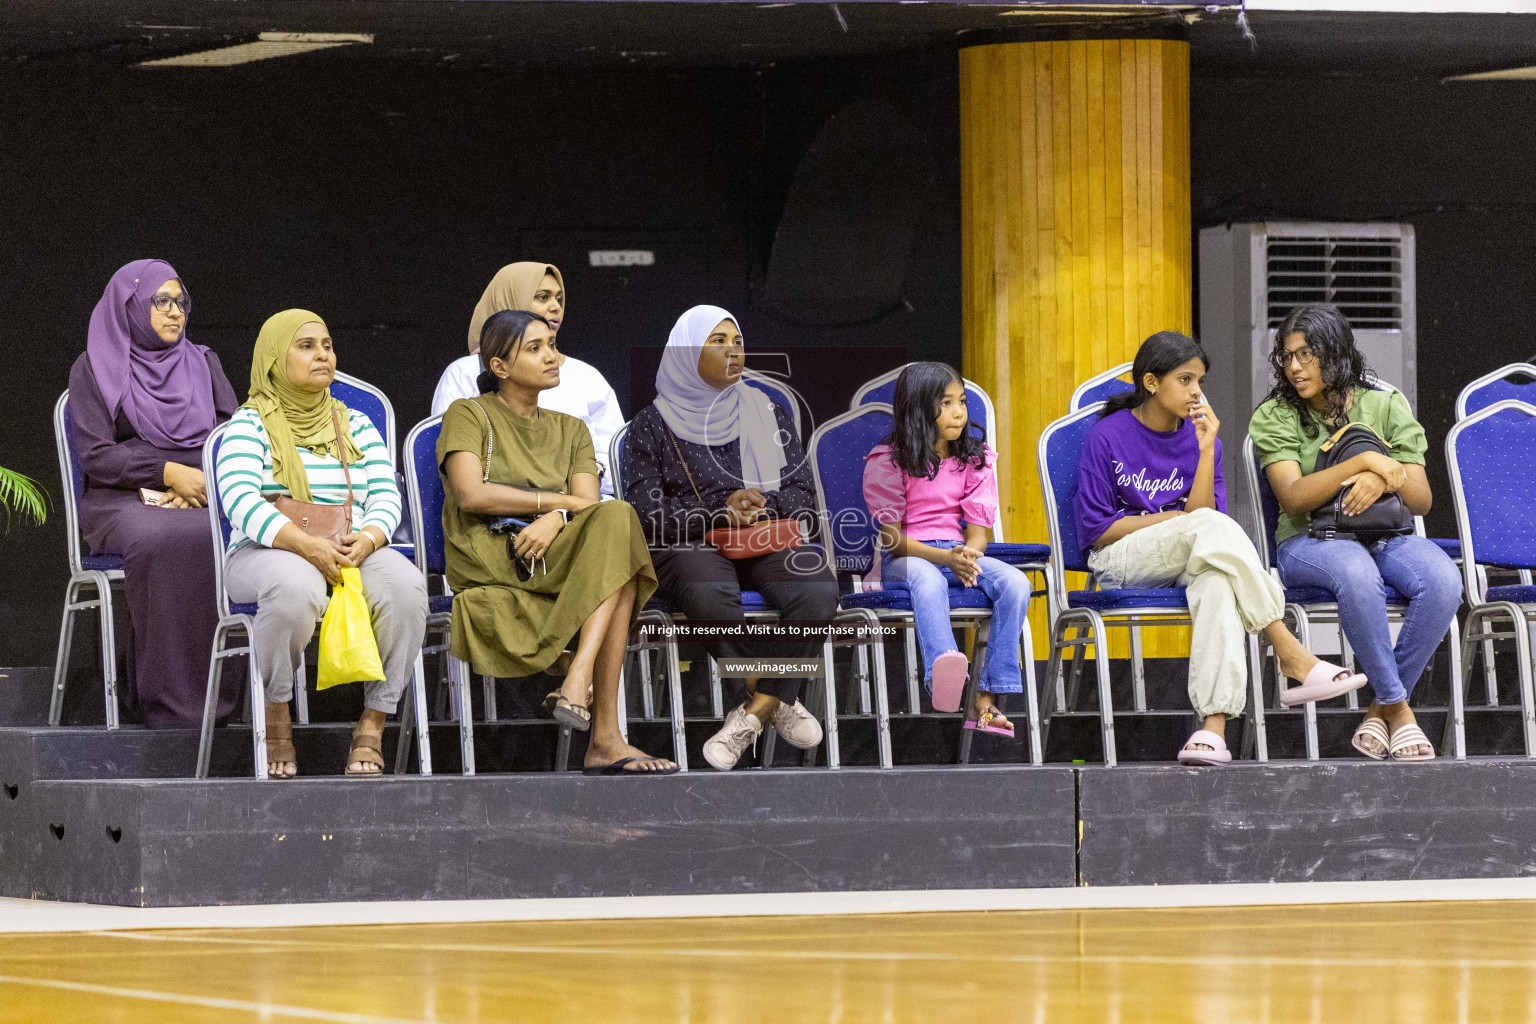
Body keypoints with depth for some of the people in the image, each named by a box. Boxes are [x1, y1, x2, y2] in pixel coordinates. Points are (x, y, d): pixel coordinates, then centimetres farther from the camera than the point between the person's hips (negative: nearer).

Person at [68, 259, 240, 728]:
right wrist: (169, 472, -15)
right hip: (124, 501, -3)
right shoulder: (94, 368, 8)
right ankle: (171, 702, -35)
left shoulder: (203, 363, 20)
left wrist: (203, 484, -10)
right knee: (161, 542, -39)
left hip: (204, 497, 3)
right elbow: (96, 456, -2)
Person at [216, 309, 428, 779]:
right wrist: (310, 546, -26)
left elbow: (386, 498, 9)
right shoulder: (249, 425, 3)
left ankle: (373, 724, -22)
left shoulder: (356, 425, 18)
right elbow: (241, 503, -13)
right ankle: (276, 717, -19)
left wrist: (366, 539, -16)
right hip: (266, 553, -4)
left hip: (354, 552, 4)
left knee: (404, 585, -31)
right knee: (295, 586, -41)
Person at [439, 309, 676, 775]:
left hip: (551, 569, 5)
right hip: (489, 570, -5)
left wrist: (555, 521, -18)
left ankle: (577, 685, -40)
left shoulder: (571, 430, 25)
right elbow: (470, 494, -9)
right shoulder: (468, 416, 10)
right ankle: (604, 737, -38)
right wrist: (560, 501, -6)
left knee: (615, 520, -30)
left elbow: (590, 506, 7)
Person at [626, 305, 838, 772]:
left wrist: (762, 504, -10)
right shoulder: (653, 424, 8)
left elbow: (804, 496, 12)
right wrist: (721, 511, -14)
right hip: (690, 545, -3)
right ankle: (778, 703, -20)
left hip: (769, 541, 3)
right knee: (710, 595, -40)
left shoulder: (768, 414, 18)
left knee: (818, 591, -32)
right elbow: (647, 511, -2)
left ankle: (752, 715, -25)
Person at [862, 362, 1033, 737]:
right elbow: (892, 537, -7)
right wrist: (945, 558, -23)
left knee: (1015, 583, -26)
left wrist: (967, 555, -19)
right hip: (903, 558, -4)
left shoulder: (974, 461, 12)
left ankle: (986, 700, -31)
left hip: (958, 554, 4)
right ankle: (943, 674, -69)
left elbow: (978, 532, 7)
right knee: (929, 580, -41)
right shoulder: (887, 463, 0)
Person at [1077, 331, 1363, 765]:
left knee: (1217, 579, -37)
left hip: (1186, 564, 3)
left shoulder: (1200, 439, 10)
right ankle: (1292, 656, -36)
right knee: (1211, 526, -33)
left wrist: (1205, 450, -11)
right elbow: (1096, 530, -6)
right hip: (1119, 561, -3)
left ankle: (1213, 725, -52)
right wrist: (1178, 518, -6)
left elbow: (1204, 511, -2)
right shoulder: (1108, 436, -2)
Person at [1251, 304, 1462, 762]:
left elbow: (1422, 501, 7)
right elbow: (1294, 497, -11)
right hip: (1309, 542, -3)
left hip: (1387, 537, 3)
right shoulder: (1274, 416, 5)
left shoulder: (1385, 406, 10)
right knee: (1357, 573, -41)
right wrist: (1365, 461, -17)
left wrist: (1386, 479, -16)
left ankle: (1381, 707, -17)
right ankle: (1398, 708, -26)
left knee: (1443, 581, -32)